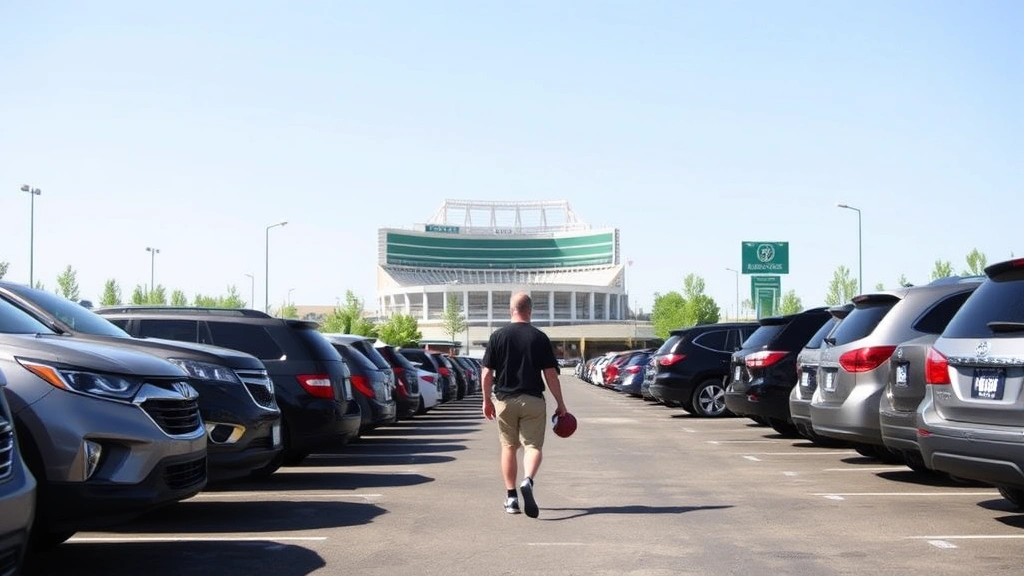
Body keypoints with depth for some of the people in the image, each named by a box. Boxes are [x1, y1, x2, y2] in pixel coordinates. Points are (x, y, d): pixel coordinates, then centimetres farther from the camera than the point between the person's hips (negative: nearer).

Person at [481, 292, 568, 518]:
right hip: (533, 400, -1)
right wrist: (560, 403, 4)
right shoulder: (540, 338, -4)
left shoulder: (498, 336, -1)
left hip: (504, 399, 2)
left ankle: (511, 497, 14)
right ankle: (528, 481, -25)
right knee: (534, 446, 3)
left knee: (509, 447, 14)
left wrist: (487, 400, 11)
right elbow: (551, 374, -4)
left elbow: (487, 373, -1)